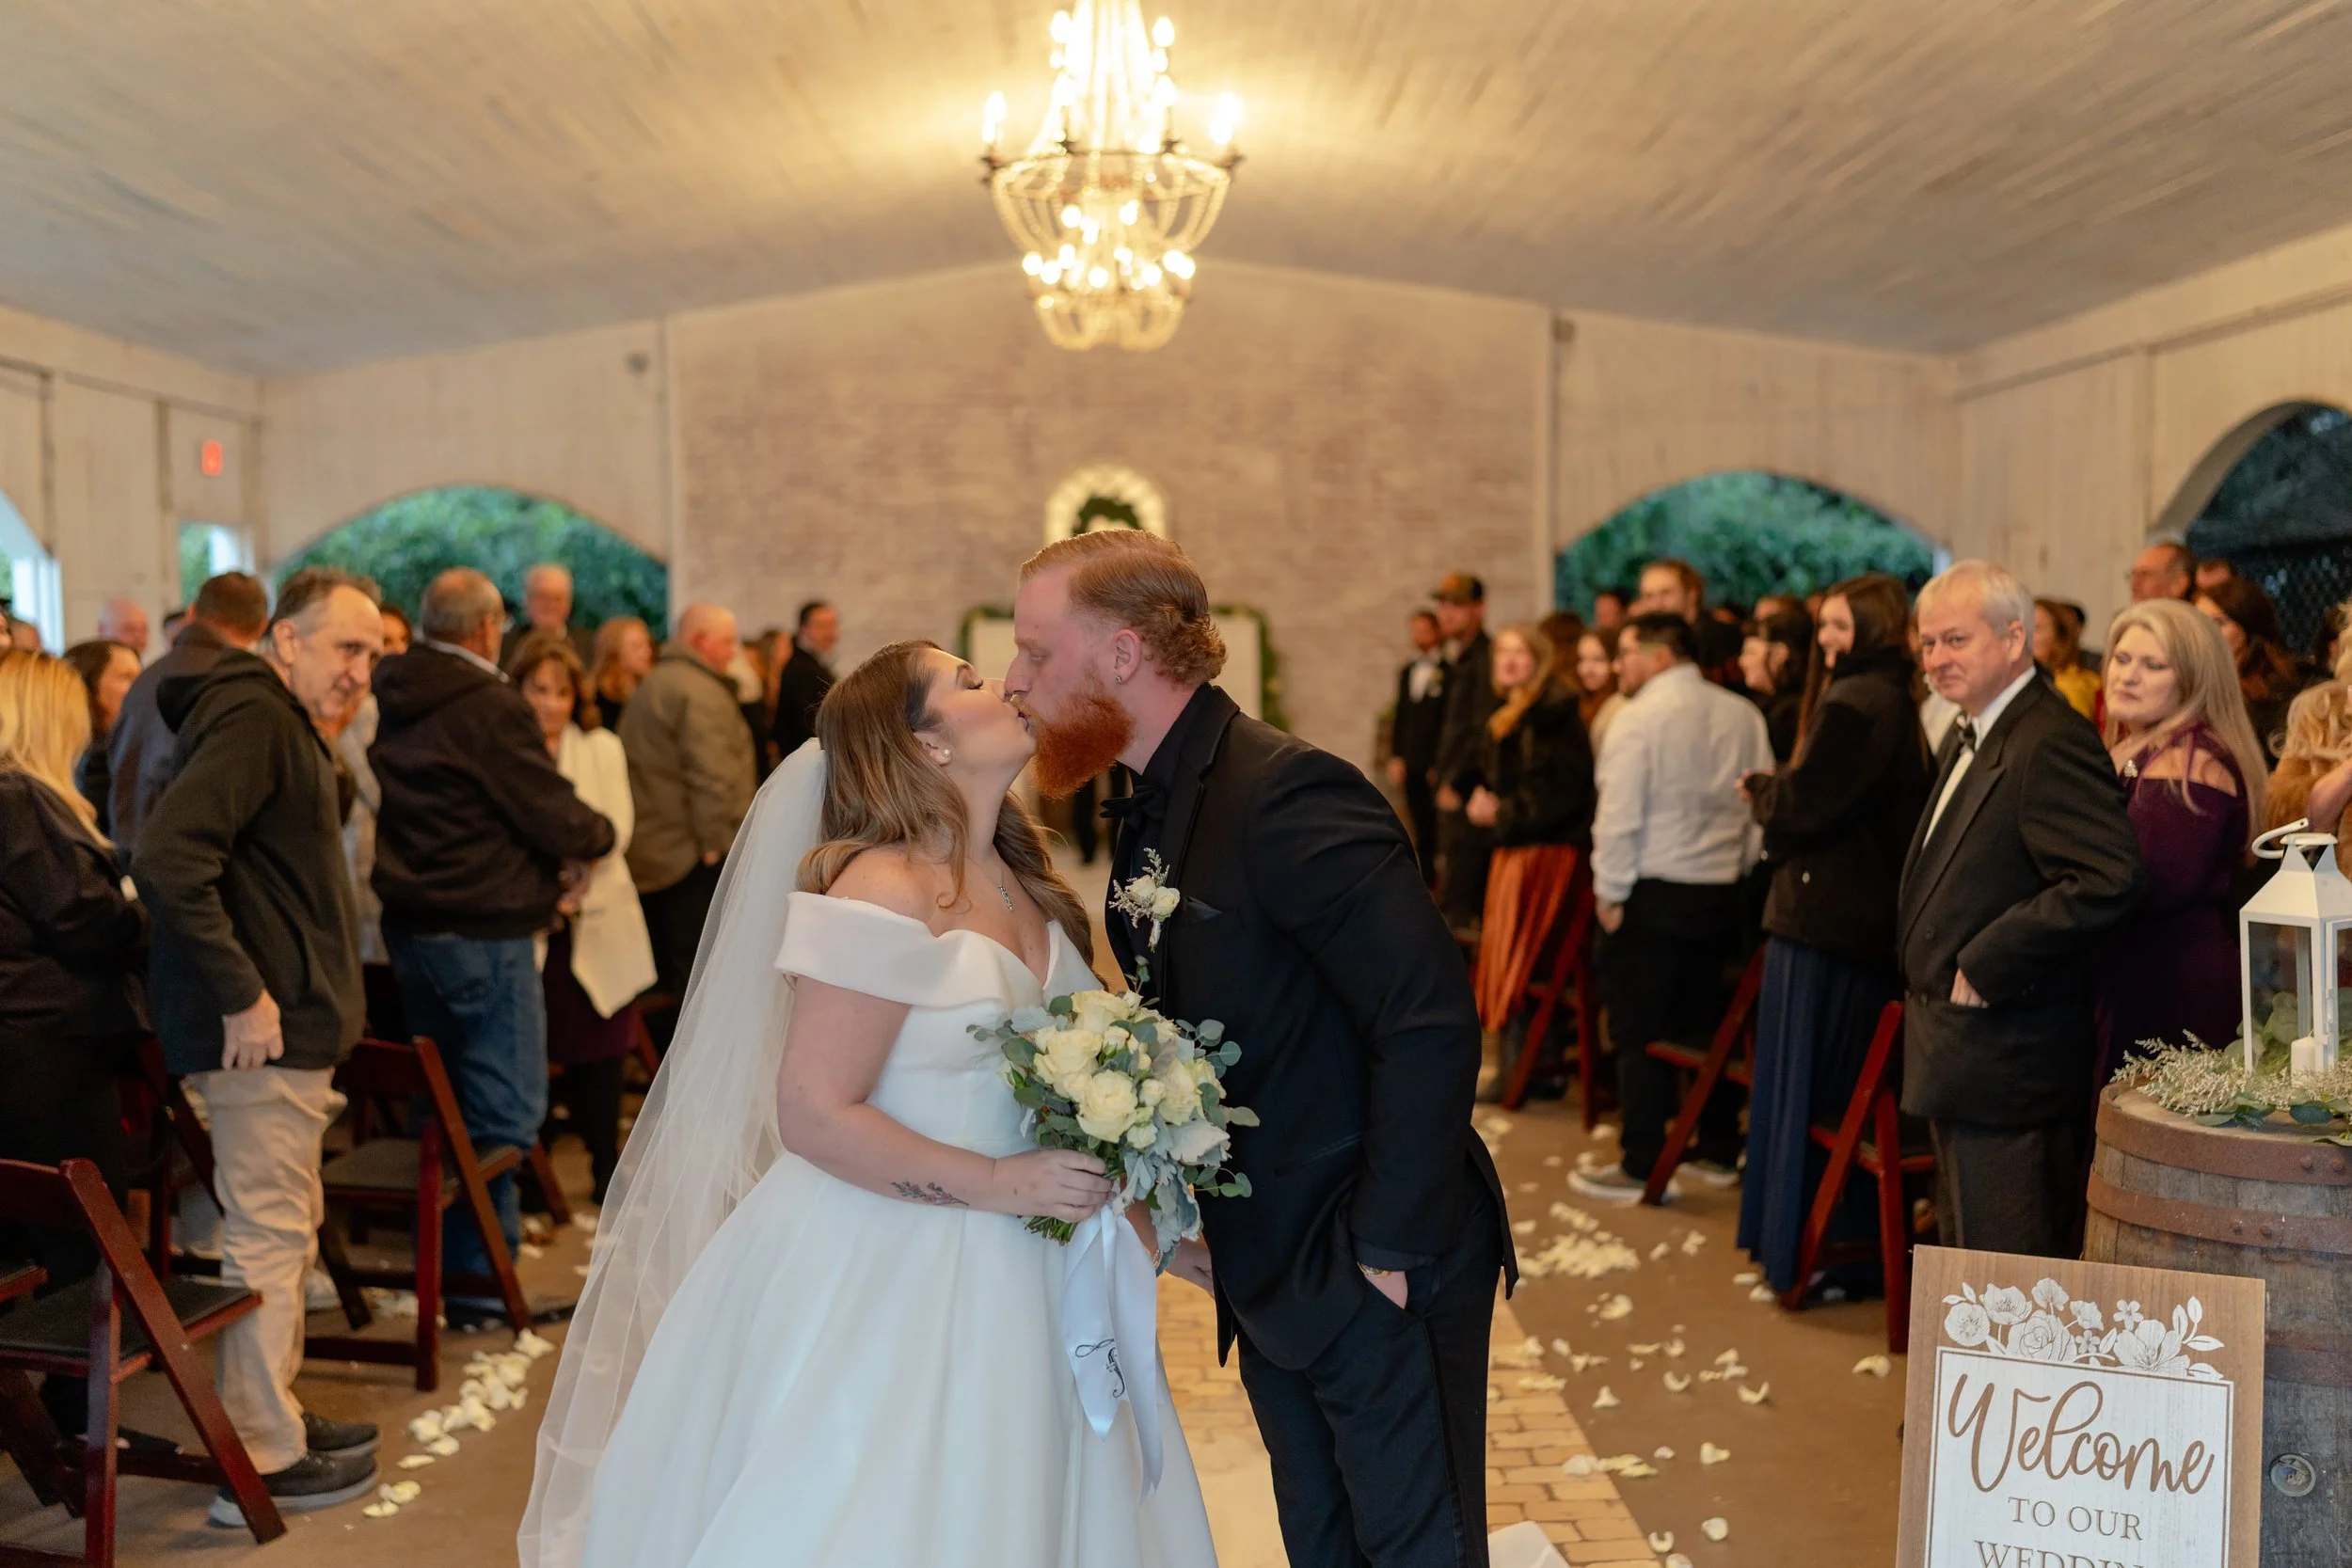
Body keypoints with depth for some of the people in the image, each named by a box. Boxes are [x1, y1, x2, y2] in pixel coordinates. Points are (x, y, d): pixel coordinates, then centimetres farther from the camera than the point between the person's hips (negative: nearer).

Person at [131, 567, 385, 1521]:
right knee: (270, 1235, -3)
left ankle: (277, 1414, 31)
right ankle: (263, 1461, 5)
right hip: (263, 1031, -11)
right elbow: (166, 860, -27)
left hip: (289, 1023, 11)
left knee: (286, 1227, 19)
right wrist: (241, 994, -24)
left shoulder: (281, 724, 18)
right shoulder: (252, 718, -16)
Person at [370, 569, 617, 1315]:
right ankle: (480, 1276, 3)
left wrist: (545, 858, 11)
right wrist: (599, 834, 5)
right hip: (483, 932, -8)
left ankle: (434, 1258, 31)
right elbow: (558, 820, -17)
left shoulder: (389, 702, 7)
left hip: (408, 923, 8)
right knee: (504, 1109, 0)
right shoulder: (490, 707, -18)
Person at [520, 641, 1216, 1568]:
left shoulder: (1023, 884, 8)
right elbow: (813, 1114, -21)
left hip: (1005, 1284, 7)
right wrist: (998, 1184, -20)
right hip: (883, 1274, -7)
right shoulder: (884, 890, -17)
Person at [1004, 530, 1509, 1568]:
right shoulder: (1152, 819, 7)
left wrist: (1387, 1249, -22)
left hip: (1380, 1278, -9)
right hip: (1271, 1277, 9)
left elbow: (1431, 1022, -26)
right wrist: (1177, 1207, 5)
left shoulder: (1286, 793, -23)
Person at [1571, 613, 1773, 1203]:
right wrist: (1739, 865, 16)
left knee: (1639, 1033, 1)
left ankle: (1640, 1167, 4)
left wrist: (1609, 893, -7)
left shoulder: (1641, 717, -12)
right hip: (1721, 894, 6)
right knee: (1709, 1024, 16)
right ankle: (1719, 1153, 23)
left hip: (1653, 894, -6)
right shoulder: (1744, 715, 6)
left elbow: (1619, 816, -16)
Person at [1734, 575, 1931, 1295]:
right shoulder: (1901, 706, 12)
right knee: (1852, 1090, 16)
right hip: (1876, 920, 9)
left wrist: (1760, 790, 0)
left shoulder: (1850, 704, -17)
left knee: (1802, 1086, 0)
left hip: (1821, 920, -9)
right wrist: (1776, 793, 6)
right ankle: (1859, 1235, 25)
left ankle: (1801, 1248, 7)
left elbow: (1801, 808, -19)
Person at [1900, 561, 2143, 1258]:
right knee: (1964, 1248, 18)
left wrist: (1984, 967, -23)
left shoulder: (2051, 742, -18)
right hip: (1962, 1063, 10)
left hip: (2007, 1061, -10)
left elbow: (2109, 880, -29)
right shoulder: (1968, 739, 15)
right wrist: (1935, 975, 12)